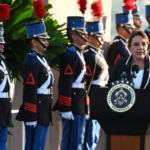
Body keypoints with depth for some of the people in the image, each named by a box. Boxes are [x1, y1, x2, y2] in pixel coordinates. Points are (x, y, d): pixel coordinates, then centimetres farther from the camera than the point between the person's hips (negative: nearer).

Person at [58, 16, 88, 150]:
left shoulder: (79, 54, 17)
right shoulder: (70, 55, -15)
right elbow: (65, 84, -20)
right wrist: (66, 109, -23)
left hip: (79, 106, 10)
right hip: (73, 106, -10)